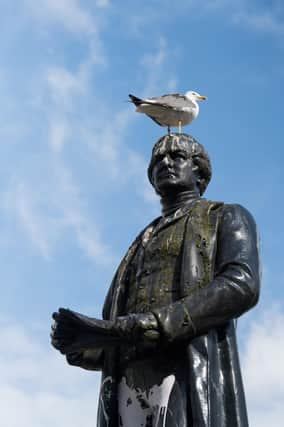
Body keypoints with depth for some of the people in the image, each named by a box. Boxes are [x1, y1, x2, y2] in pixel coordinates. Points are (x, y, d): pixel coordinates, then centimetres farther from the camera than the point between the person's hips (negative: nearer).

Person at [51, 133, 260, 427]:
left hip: (193, 386, -6)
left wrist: (140, 327, -15)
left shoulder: (228, 218, 17)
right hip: (130, 391, 6)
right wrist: (80, 343, 2)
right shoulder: (141, 248, 36)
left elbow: (241, 287, -6)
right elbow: (111, 327, 29)